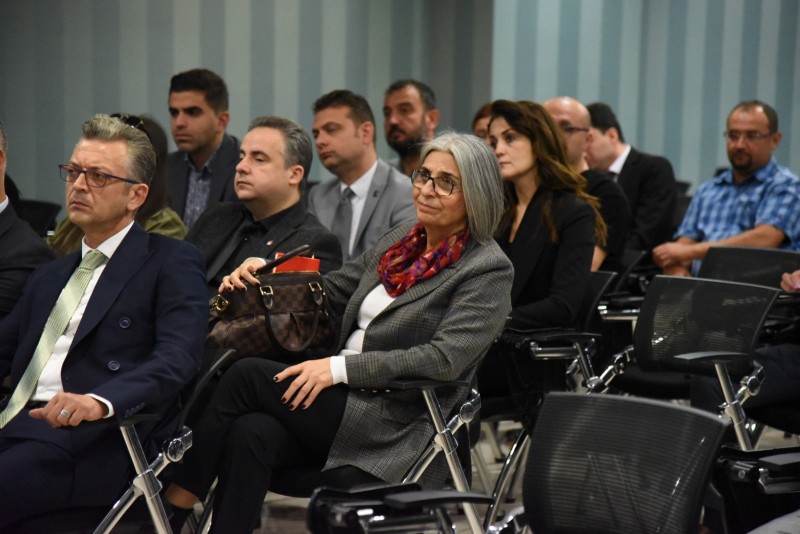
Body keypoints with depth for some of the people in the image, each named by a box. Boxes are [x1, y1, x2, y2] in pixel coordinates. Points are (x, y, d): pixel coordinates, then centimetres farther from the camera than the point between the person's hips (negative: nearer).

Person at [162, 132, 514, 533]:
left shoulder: (489, 269, -6)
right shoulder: (402, 240, 16)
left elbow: (445, 358, -18)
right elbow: (331, 291, 24)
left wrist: (340, 367, -23)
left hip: (398, 430, -6)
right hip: (347, 402, 6)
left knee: (249, 375, -19)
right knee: (251, 434, -26)